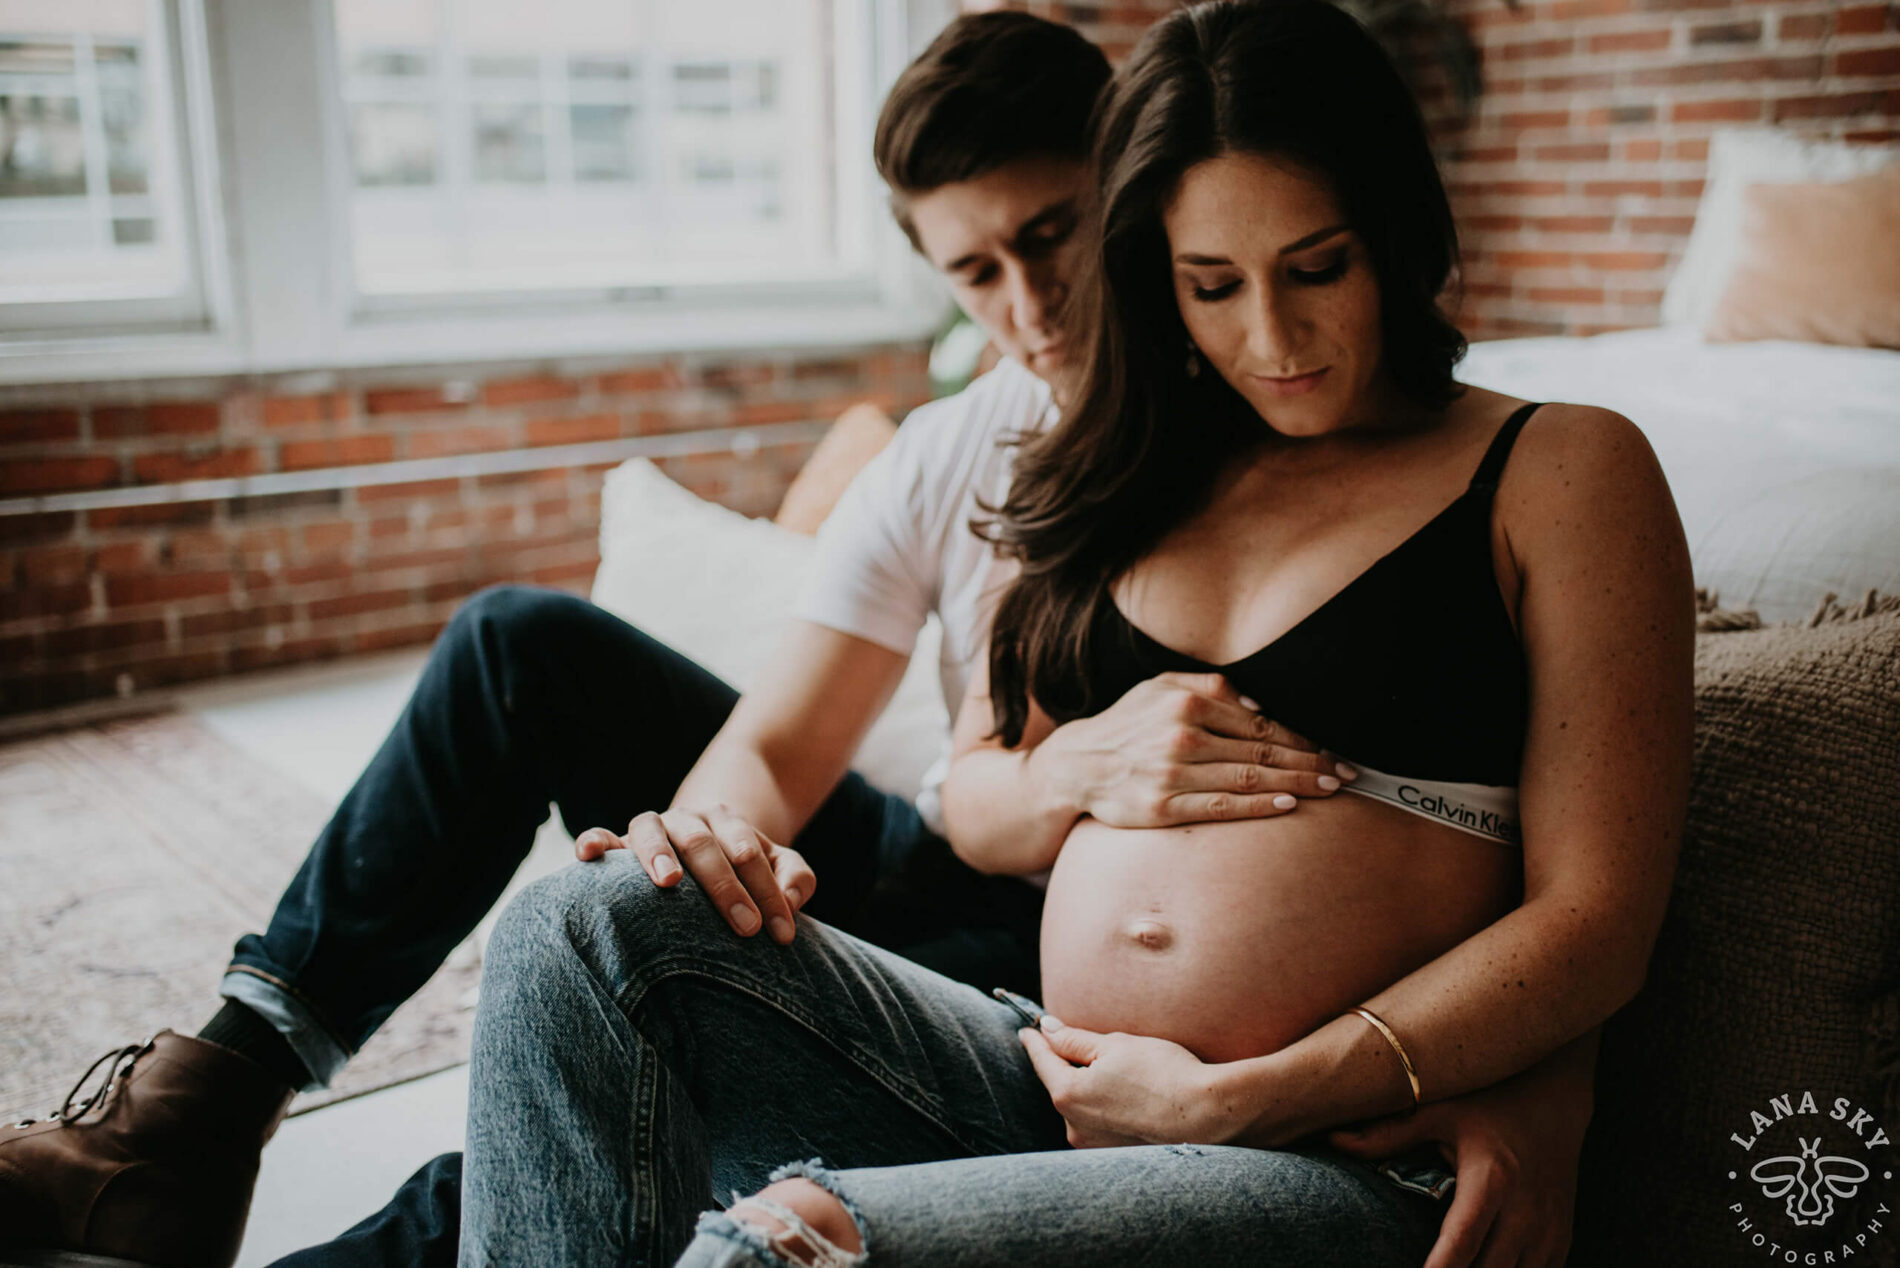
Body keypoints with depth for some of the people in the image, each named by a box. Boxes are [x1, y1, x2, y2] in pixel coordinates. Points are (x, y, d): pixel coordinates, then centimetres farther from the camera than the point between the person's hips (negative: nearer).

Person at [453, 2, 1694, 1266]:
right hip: (1058, 1102, 6)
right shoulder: (1128, 487, 15)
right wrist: (1094, 767, -6)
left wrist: (1236, 1098, -13)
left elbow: (1595, 924, -6)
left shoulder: (1560, 472, 0)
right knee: (592, 929, -12)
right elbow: (974, 804, 18)